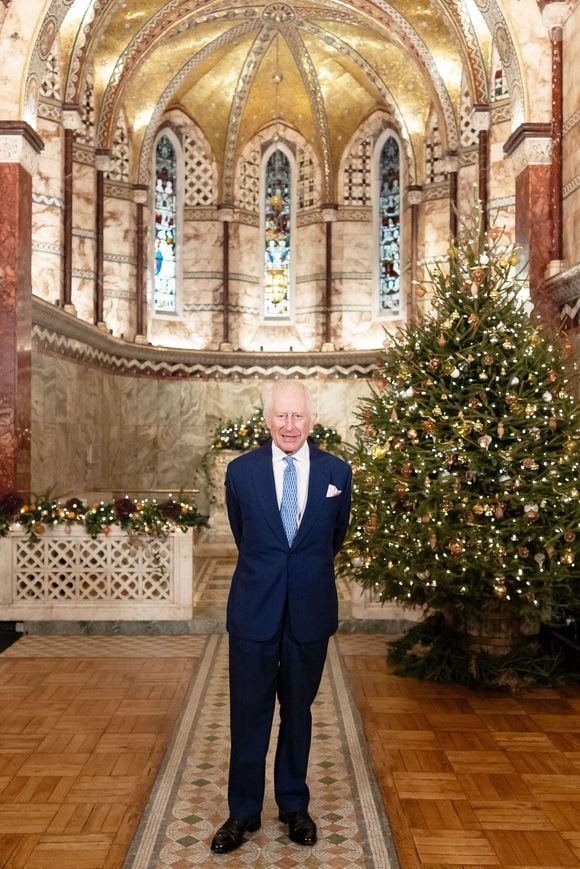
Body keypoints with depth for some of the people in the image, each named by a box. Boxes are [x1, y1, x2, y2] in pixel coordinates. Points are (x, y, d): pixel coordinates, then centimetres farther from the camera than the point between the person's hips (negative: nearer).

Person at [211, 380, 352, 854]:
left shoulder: (337, 472, -3)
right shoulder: (241, 470, -4)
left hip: (310, 609, 1)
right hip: (255, 607, 0)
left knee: (298, 711, 15)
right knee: (248, 713, 7)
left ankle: (294, 805, 32)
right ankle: (244, 811, 24)